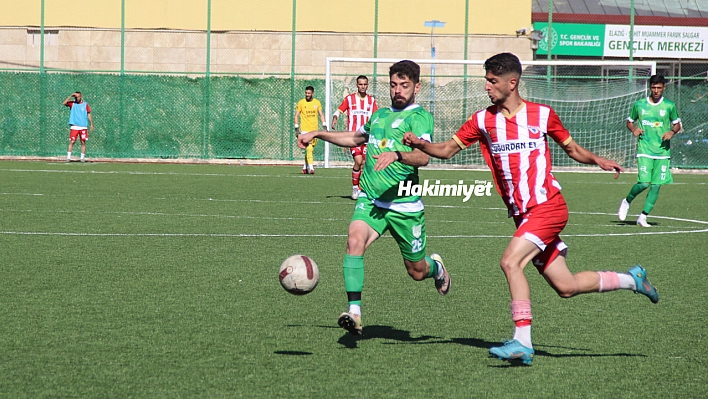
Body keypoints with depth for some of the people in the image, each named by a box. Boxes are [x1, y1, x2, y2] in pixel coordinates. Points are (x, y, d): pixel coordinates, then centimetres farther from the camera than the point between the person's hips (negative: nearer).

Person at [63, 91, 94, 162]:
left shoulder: (85, 104, 7)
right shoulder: (72, 103, 6)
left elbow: (89, 114, 8)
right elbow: (64, 103, -10)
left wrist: (91, 124, 1)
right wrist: (71, 96, -13)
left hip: (83, 127, 1)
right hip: (74, 127, -1)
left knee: (83, 142, 2)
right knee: (72, 142, -6)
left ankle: (83, 157, 8)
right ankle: (68, 157, -4)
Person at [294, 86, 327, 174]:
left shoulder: (317, 103, 6)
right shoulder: (301, 102, -2)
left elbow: (321, 115, 12)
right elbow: (296, 116, 2)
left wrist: (324, 126, 2)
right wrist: (296, 129, -5)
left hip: (314, 130, 4)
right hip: (305, 129, -3)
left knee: (310, 149, 9)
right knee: (309, 148, -15)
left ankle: (305, 167, 23)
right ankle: (311, 168, -18)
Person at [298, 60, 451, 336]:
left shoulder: (419, 116, -7)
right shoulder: (380, 115, 14)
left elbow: (423, 157, -24)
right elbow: (356, 138, 36)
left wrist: (396, 155, -42)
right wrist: (318, 134, 34)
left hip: (404, 206, -4)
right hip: (370, 200, 4)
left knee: (417, 271, 8)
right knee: (355, 240, -26)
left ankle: (437, 268, 46)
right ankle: (354, 312, -31)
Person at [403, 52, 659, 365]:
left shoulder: (542, 114, 1)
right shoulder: (483, 120, 7)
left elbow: (571, 148, 14)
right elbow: (447, 149, 7)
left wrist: (596, 160, -4)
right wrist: (419, 144, -11)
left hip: (548, 207, -5)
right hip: (522, 216, 5)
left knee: (510, 261, -24)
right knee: (565, 287, 7)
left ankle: (522, 342, -20)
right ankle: (630, 280, 31)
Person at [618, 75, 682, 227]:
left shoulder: (669, 106, 4)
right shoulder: (639, 105, 4)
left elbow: (677, 124, 15)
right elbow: (630, 121, 17)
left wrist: (672, 132, -6)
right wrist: (634, 130, -4)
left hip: (663, 151, 2)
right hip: (644, 150, -2)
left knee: (656, 185, -1)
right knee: (644, 183, -14)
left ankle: (643, 216, 8)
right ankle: (627, 201, 14)